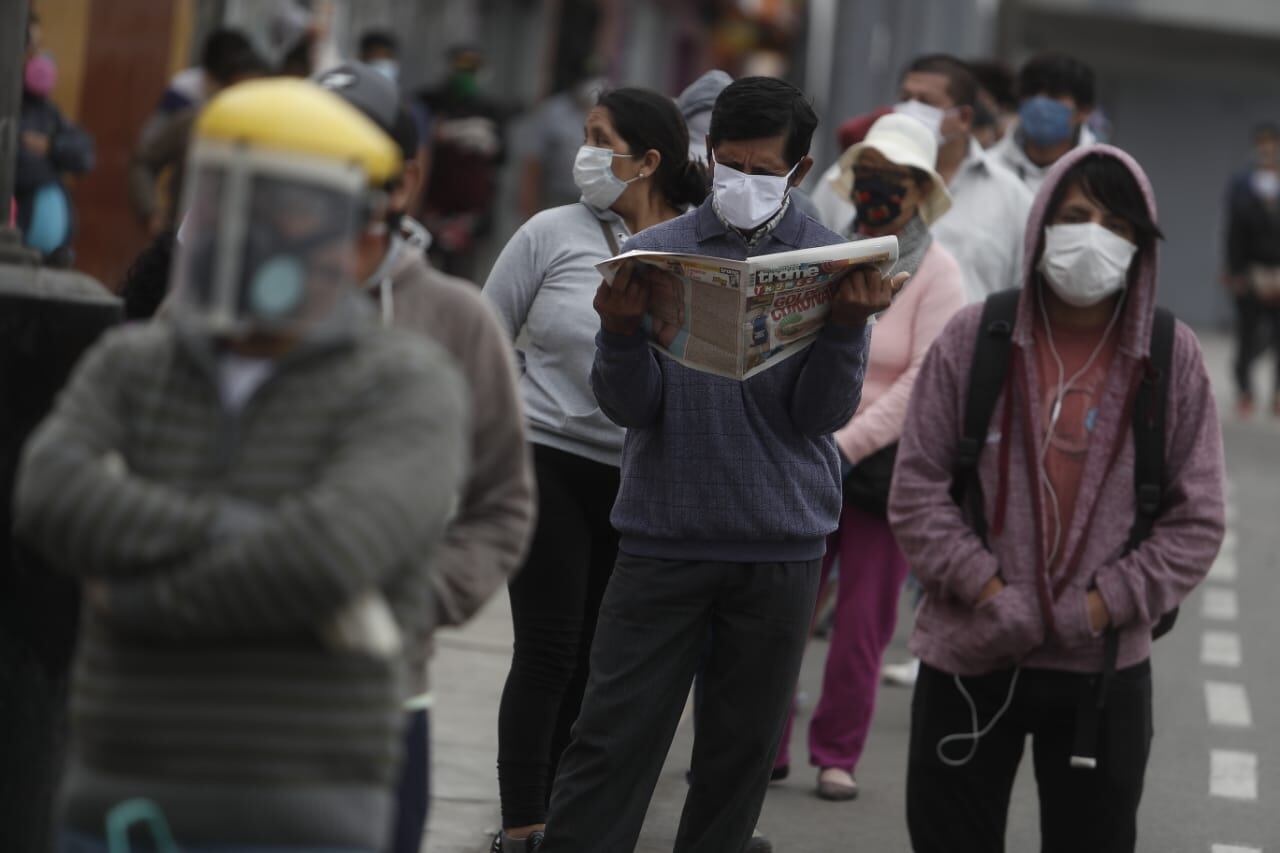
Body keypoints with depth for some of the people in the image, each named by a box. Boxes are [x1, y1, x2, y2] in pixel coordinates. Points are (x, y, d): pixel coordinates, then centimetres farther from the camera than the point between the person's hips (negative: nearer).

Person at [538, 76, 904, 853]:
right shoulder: (658, 252, 1)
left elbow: (822, 415, -6)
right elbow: (632, 407, -4)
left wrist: (847, 327, -22)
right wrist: (621, 333, -23)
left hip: (781, 546, 1)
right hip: (664, 535, 0)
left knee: (743, 746, 9)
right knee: (613, 739, -3)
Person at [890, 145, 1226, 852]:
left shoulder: (1171, 357, -3)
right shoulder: (974, 339, -4)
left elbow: (1196, 519, -1)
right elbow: (916, 488, -3)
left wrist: (1103, 605, -11)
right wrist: (990, 593, -12)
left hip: (1105, 668, 0)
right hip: (969, 659, 0)